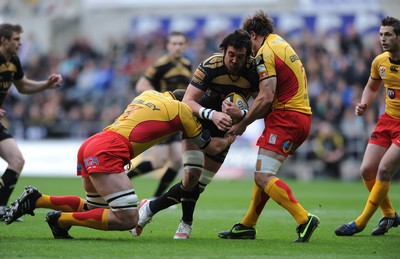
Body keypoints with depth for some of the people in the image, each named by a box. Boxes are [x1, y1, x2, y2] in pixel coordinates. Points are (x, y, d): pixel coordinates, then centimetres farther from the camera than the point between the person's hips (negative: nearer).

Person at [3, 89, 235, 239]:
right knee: (128, 219, -13)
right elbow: (213, 147, 13)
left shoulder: (150, 95, 24)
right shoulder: (181, 109, 4)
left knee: (96, 208, 26)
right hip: (107, 153, -9)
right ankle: (61, 219, -9)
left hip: (90, 146, 9)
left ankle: (36, 199, 13)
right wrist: (229, 140, 34)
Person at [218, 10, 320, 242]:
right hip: (302, 116, 10)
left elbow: (266, 98, -19)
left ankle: (304, 219, -23)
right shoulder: (281, 44, 19)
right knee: (263, 173, 17)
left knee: (263, 177, -13)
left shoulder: (265, 52, -10)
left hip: (285, 117, -10)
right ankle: (247, 226, 21)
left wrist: (243, 123, -9)